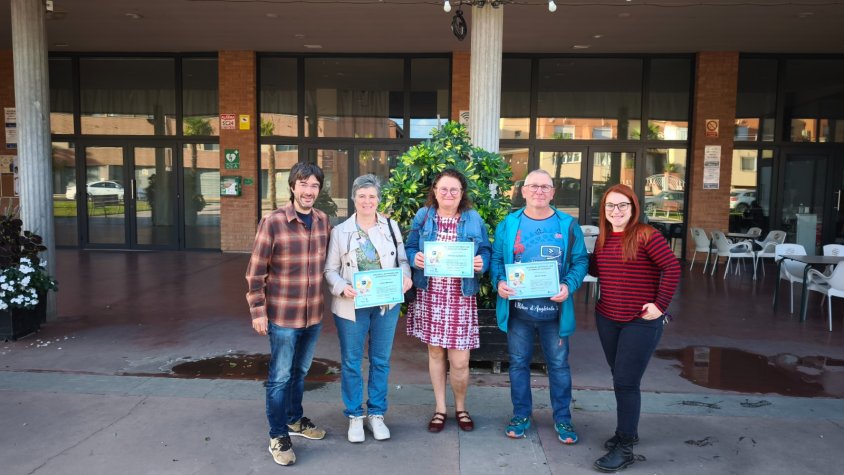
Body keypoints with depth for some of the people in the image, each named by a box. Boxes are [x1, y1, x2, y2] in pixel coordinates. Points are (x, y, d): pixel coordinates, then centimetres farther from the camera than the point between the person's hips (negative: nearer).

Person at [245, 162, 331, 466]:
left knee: (301, 372, 21)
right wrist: (257, 311, -11)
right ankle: (278, 436, 22)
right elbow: (255, 272, -11)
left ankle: (295, 419, 40)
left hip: (314, 314, 5)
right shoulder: (272, 222, -15)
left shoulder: (323, 221, 1)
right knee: (280, 377, 7)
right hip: (282, 315, -5)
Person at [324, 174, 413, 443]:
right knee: (351, 362, 8)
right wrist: (342, 287, -19)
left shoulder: (391, 226, 4)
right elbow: (330, 270, -1)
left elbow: (402, 260, 7)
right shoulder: (340, 231, -1)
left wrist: (405, 277, -14)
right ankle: (355, 416, 24)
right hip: (351, 306, -1)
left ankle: (377, 414, 27)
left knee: (381, 361, 12)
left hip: (386, 304, 2)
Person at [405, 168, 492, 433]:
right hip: (430, 295, 1)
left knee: (459, 360, -3)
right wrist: (415, 259, -13)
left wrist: (481, 263, -14)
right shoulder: (423, 217, 5)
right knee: (435, 352, 11)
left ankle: (460, 408, 25)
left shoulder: (473, 219, 3)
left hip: (461, 297, -1)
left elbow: (485, 251, 7)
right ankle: (440, 408, 29)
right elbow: (409, 248, 9)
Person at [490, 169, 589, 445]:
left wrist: (569, 286, -16)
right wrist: (499, 282, -14)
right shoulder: (508, 224, 1)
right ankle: (521, 414, 30)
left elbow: (580, 261, 0)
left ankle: (562, 418, 27)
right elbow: (496, 258, 4)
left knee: (558, 365, 11)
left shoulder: (568, 225, -1)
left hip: (554, 309, 0)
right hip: (517, 308, 1)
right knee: (518, 363, 13)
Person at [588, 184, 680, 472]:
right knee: (619, 379, 18)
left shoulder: (646, 235, -13)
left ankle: (625, 447, 11)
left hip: (641, 321, -6)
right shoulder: (603, 238, 7)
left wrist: (660, 304, -17)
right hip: (607, 318, 7)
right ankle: (627, 430, 37)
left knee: (626, 382, -3)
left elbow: (672, 267, -16)